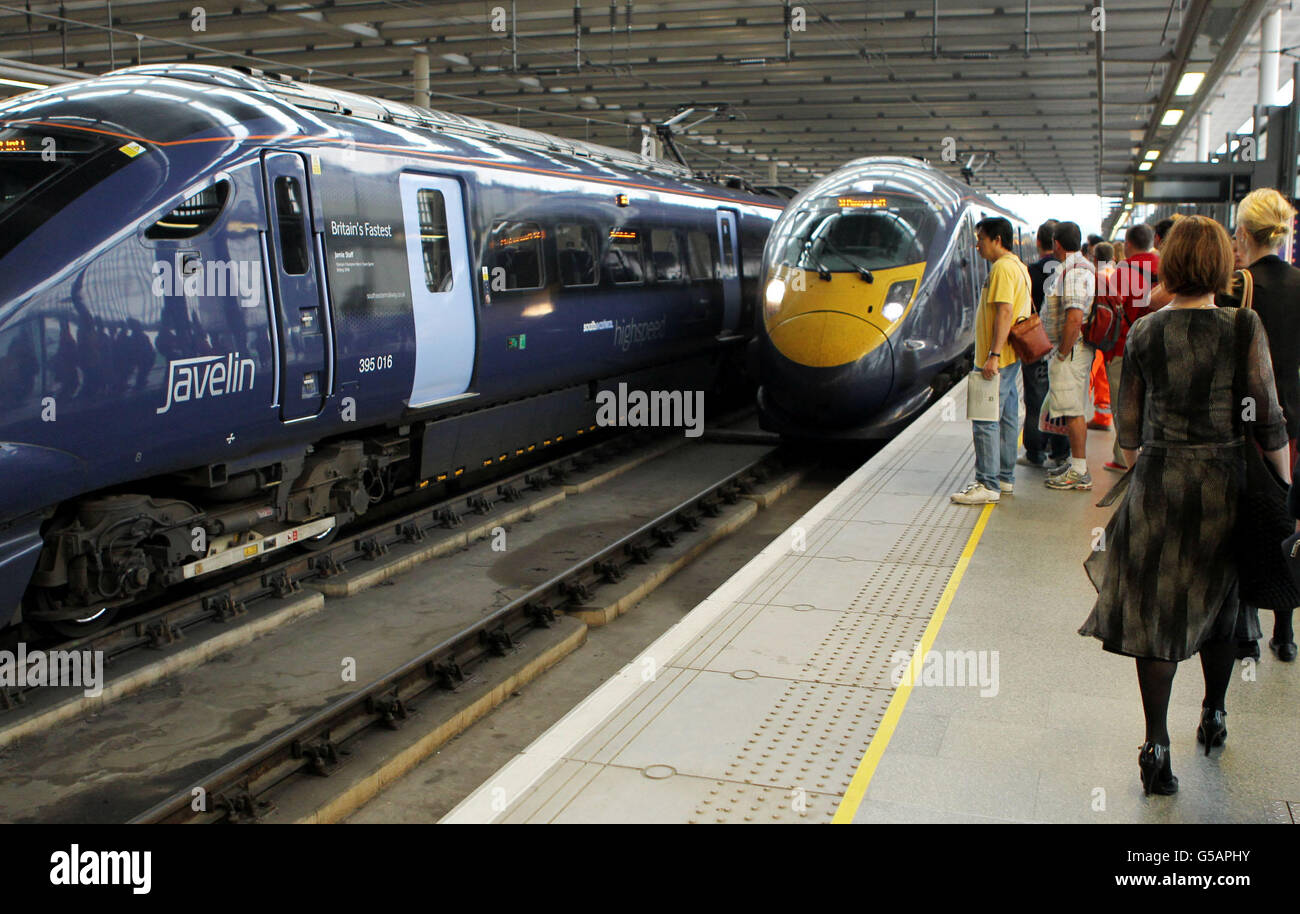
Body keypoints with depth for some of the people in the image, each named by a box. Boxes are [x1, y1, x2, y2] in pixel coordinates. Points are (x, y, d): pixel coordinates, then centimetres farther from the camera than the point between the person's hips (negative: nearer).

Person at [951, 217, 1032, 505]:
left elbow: (1005, 312, -24)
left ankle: (988, 485, -8)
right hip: (1010, 359, 11)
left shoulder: (1002, 267, -15)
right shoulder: (1018, 266, 18)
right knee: (1006, 418, 15)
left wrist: (993, 355, -27)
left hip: (998, 360, -11)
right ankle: (1004, 478, 22)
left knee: (985, 421, -9)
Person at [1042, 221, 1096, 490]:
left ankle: (1080, 472, -2)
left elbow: (1074, 319, -27)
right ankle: (1076, 464, 26)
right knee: (1075, 410, 16)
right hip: (1073, 350, 11)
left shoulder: (1072, 273, -19)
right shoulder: (1083, 267, 16)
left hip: (1070, 350, -11)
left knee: (1073, 411, -6)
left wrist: (1062, 354, -19)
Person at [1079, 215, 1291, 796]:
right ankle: (1214, 717, 37)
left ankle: (1157, 746, 1)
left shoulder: (1143, 334, -3)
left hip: (1158, 482, 0)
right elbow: (1269, 421, -7)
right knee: (1220, 606, 20)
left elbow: (1129, 428, 3)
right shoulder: (1243, 328, -8)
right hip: (1224, 484, 0)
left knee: (1155, 611, 5)